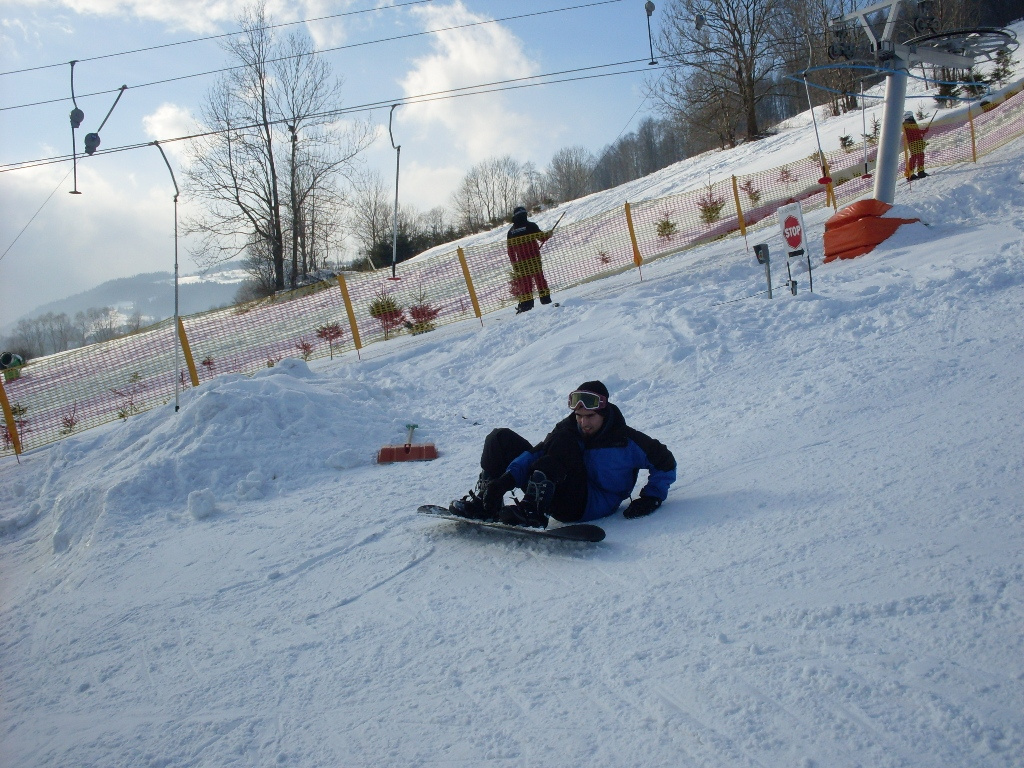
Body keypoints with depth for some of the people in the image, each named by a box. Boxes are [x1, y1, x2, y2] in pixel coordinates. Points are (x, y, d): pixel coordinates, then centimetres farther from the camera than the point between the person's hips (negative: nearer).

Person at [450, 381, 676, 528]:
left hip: (590, 504, -6)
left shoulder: (626, 440, -8)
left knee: (564, 442, -32)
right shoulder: (569, 428, 4)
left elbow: (666, 463, 1)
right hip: (554, 495, 6)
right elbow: (537, 453, -5)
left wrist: (651, 498, -11)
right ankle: (485, 501, -8)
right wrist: (507, 479, -20)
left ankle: (532, 512, -41)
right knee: (501, 438, 2)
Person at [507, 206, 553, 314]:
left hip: (521, 261, 2)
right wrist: (548, 235, 17)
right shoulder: (530, 226, -6)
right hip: (534, 259, -2)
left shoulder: (511, 232, 6)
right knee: (539, 277, 6)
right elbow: (541, 238, -5)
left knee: (525, 280, 6)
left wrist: (514, 264, 11)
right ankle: (545, 298, 6)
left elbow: (510, 250, 6)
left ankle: (526, 303, 4)